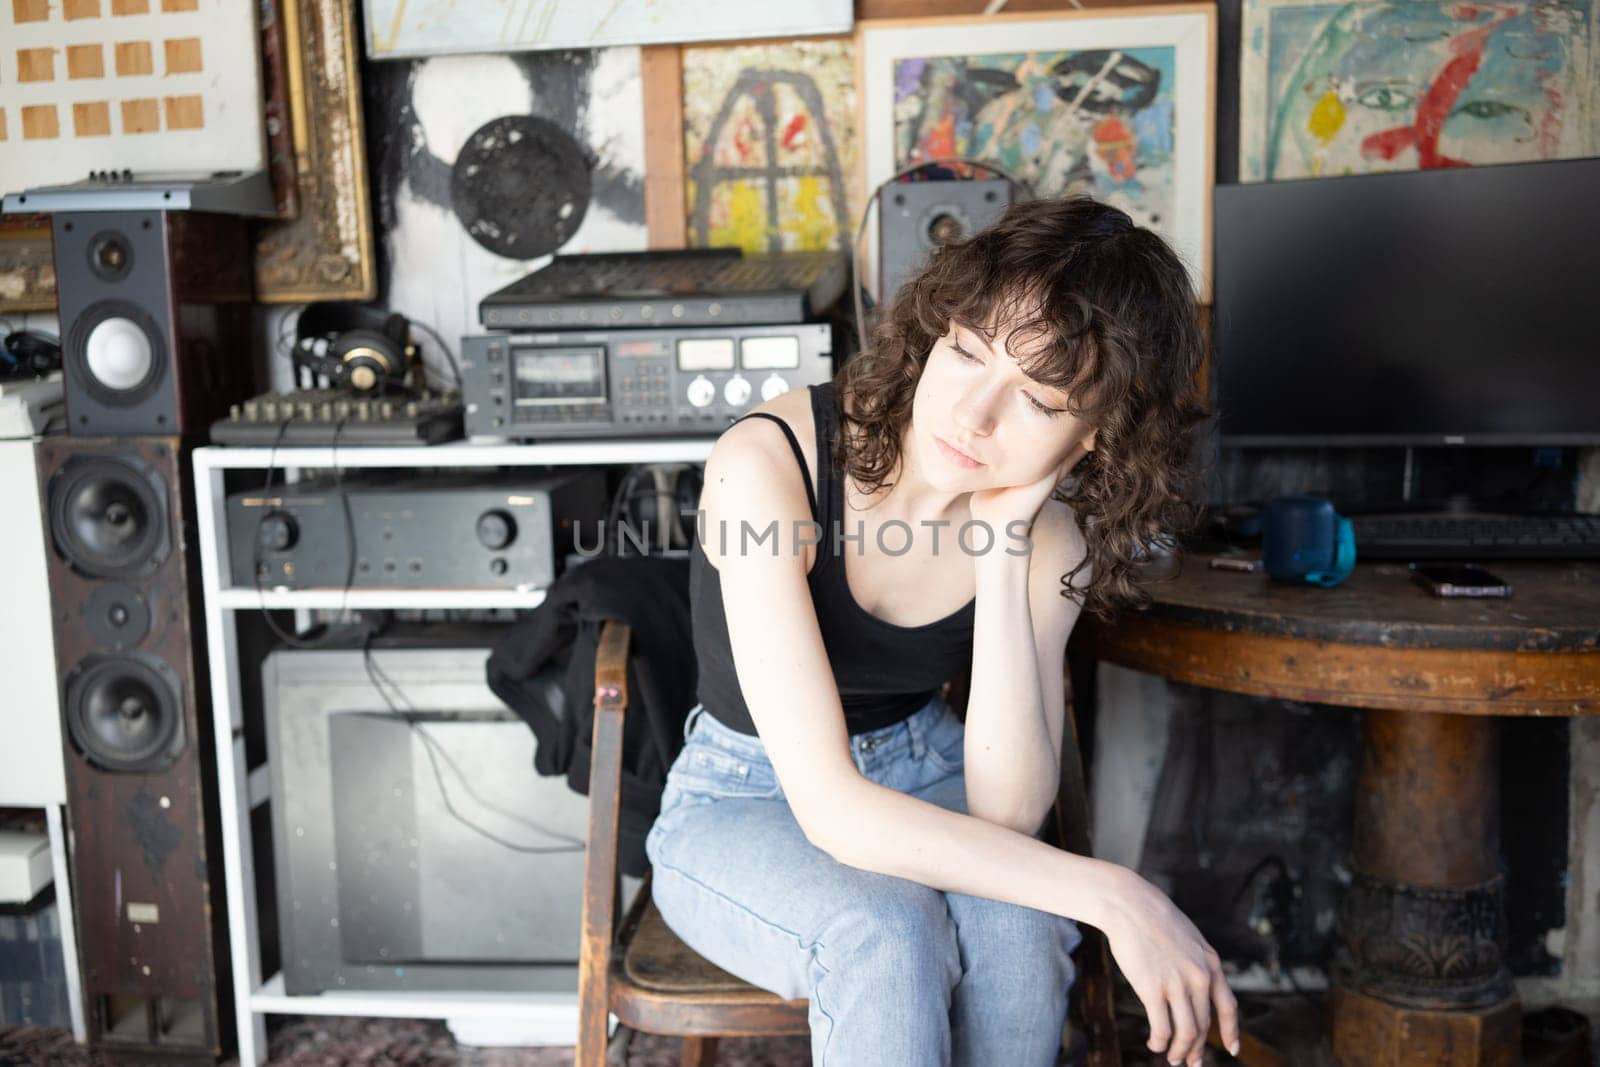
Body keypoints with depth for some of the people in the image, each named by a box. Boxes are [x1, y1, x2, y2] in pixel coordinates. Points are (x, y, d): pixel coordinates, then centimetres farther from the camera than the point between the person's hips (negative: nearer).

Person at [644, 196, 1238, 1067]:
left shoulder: (1050, 528, -13)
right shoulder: (767, 463, -29)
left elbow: (1007, 813, -23)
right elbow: (828, 806, -33)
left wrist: (1002, 554, -30)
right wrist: (1111, 896, -34)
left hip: (922, 783, 4)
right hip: (745, 803, -3)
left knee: (1015, 920, -28)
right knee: (885, 932, -34)